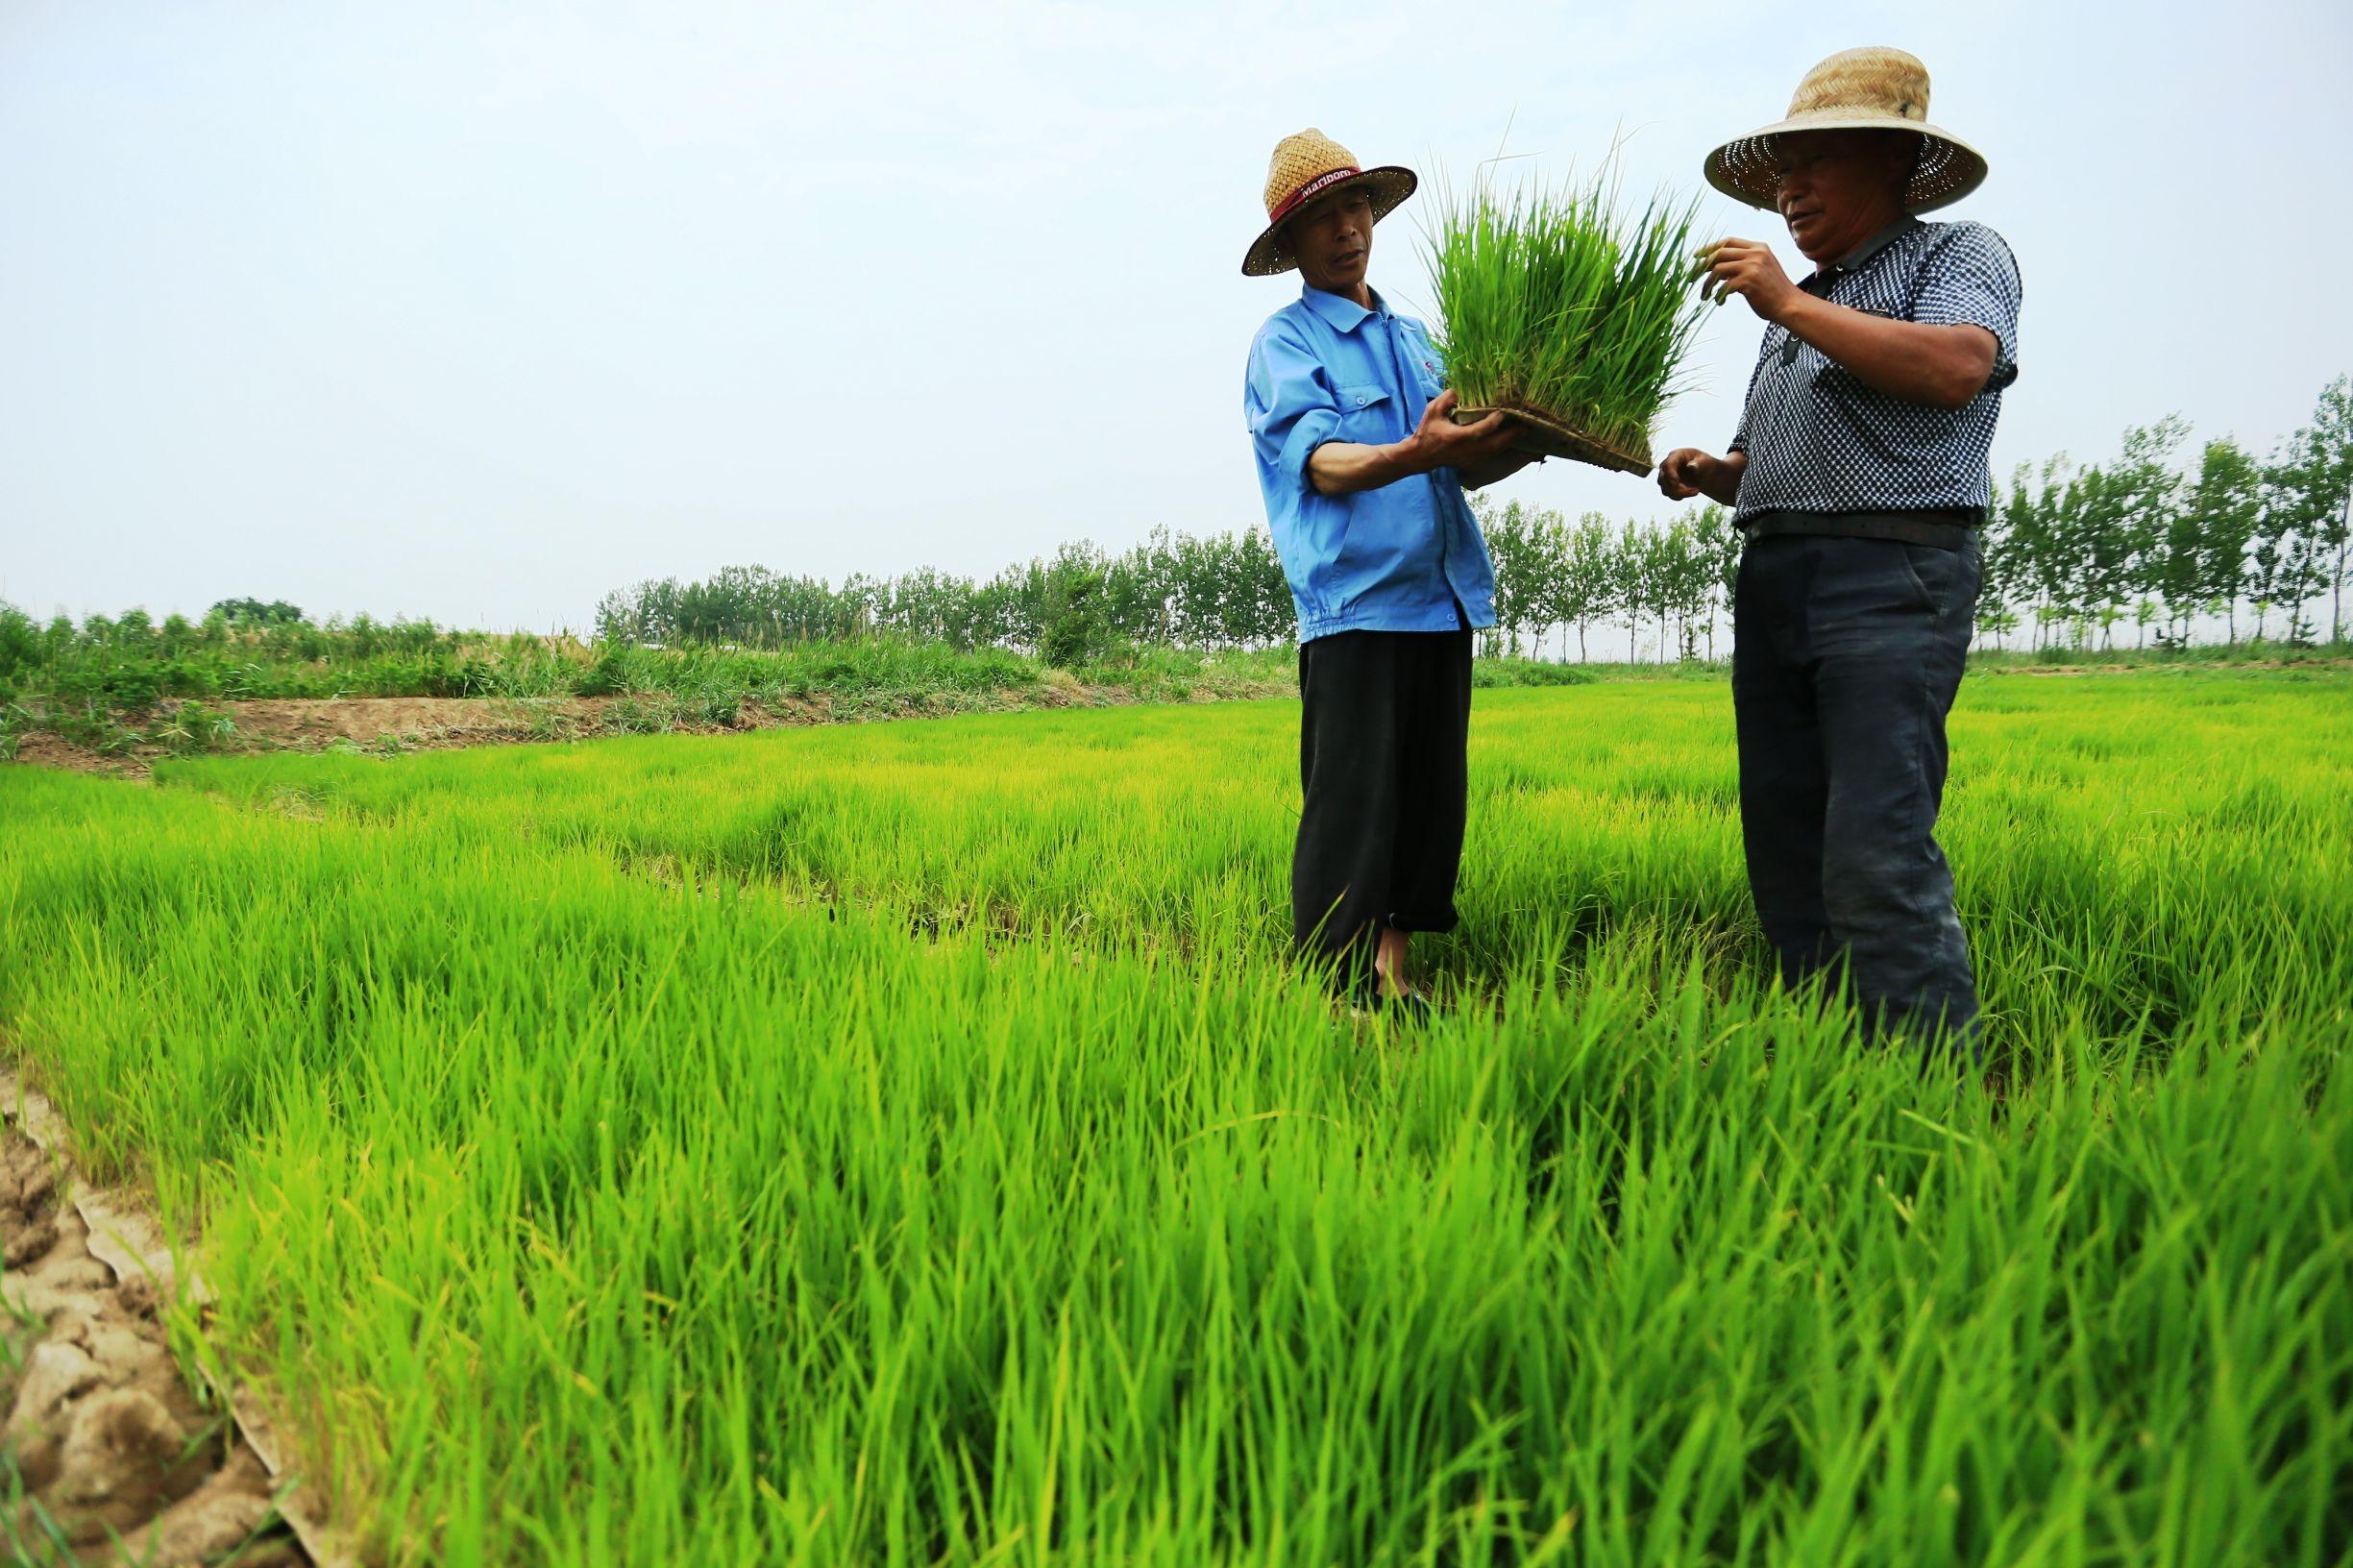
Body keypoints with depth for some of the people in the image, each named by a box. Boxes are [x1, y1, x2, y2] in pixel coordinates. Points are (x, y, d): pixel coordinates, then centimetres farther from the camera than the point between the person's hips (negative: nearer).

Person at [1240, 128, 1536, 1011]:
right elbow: (1321, 462, -15)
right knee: (1350, 814, -8)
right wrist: (1415, 452, -34)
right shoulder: (1285, 341, 2)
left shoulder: (1413, 338, 23)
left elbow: (1465, 467, 18)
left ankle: (1392, 985, 19)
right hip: (1353, 605, -7)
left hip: (1442, 604, 7)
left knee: (1430, 804, 9)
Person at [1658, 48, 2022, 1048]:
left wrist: (1790, 303, -12)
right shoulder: (1802, 307, 28)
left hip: (1893, 575, -8)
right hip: (1772, 581, 8)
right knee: (1783, 851, 4)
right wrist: (1707, 473, 8)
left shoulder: (1960, 254, 6)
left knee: (1877, 854, -17)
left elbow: (1956, 367, -17)